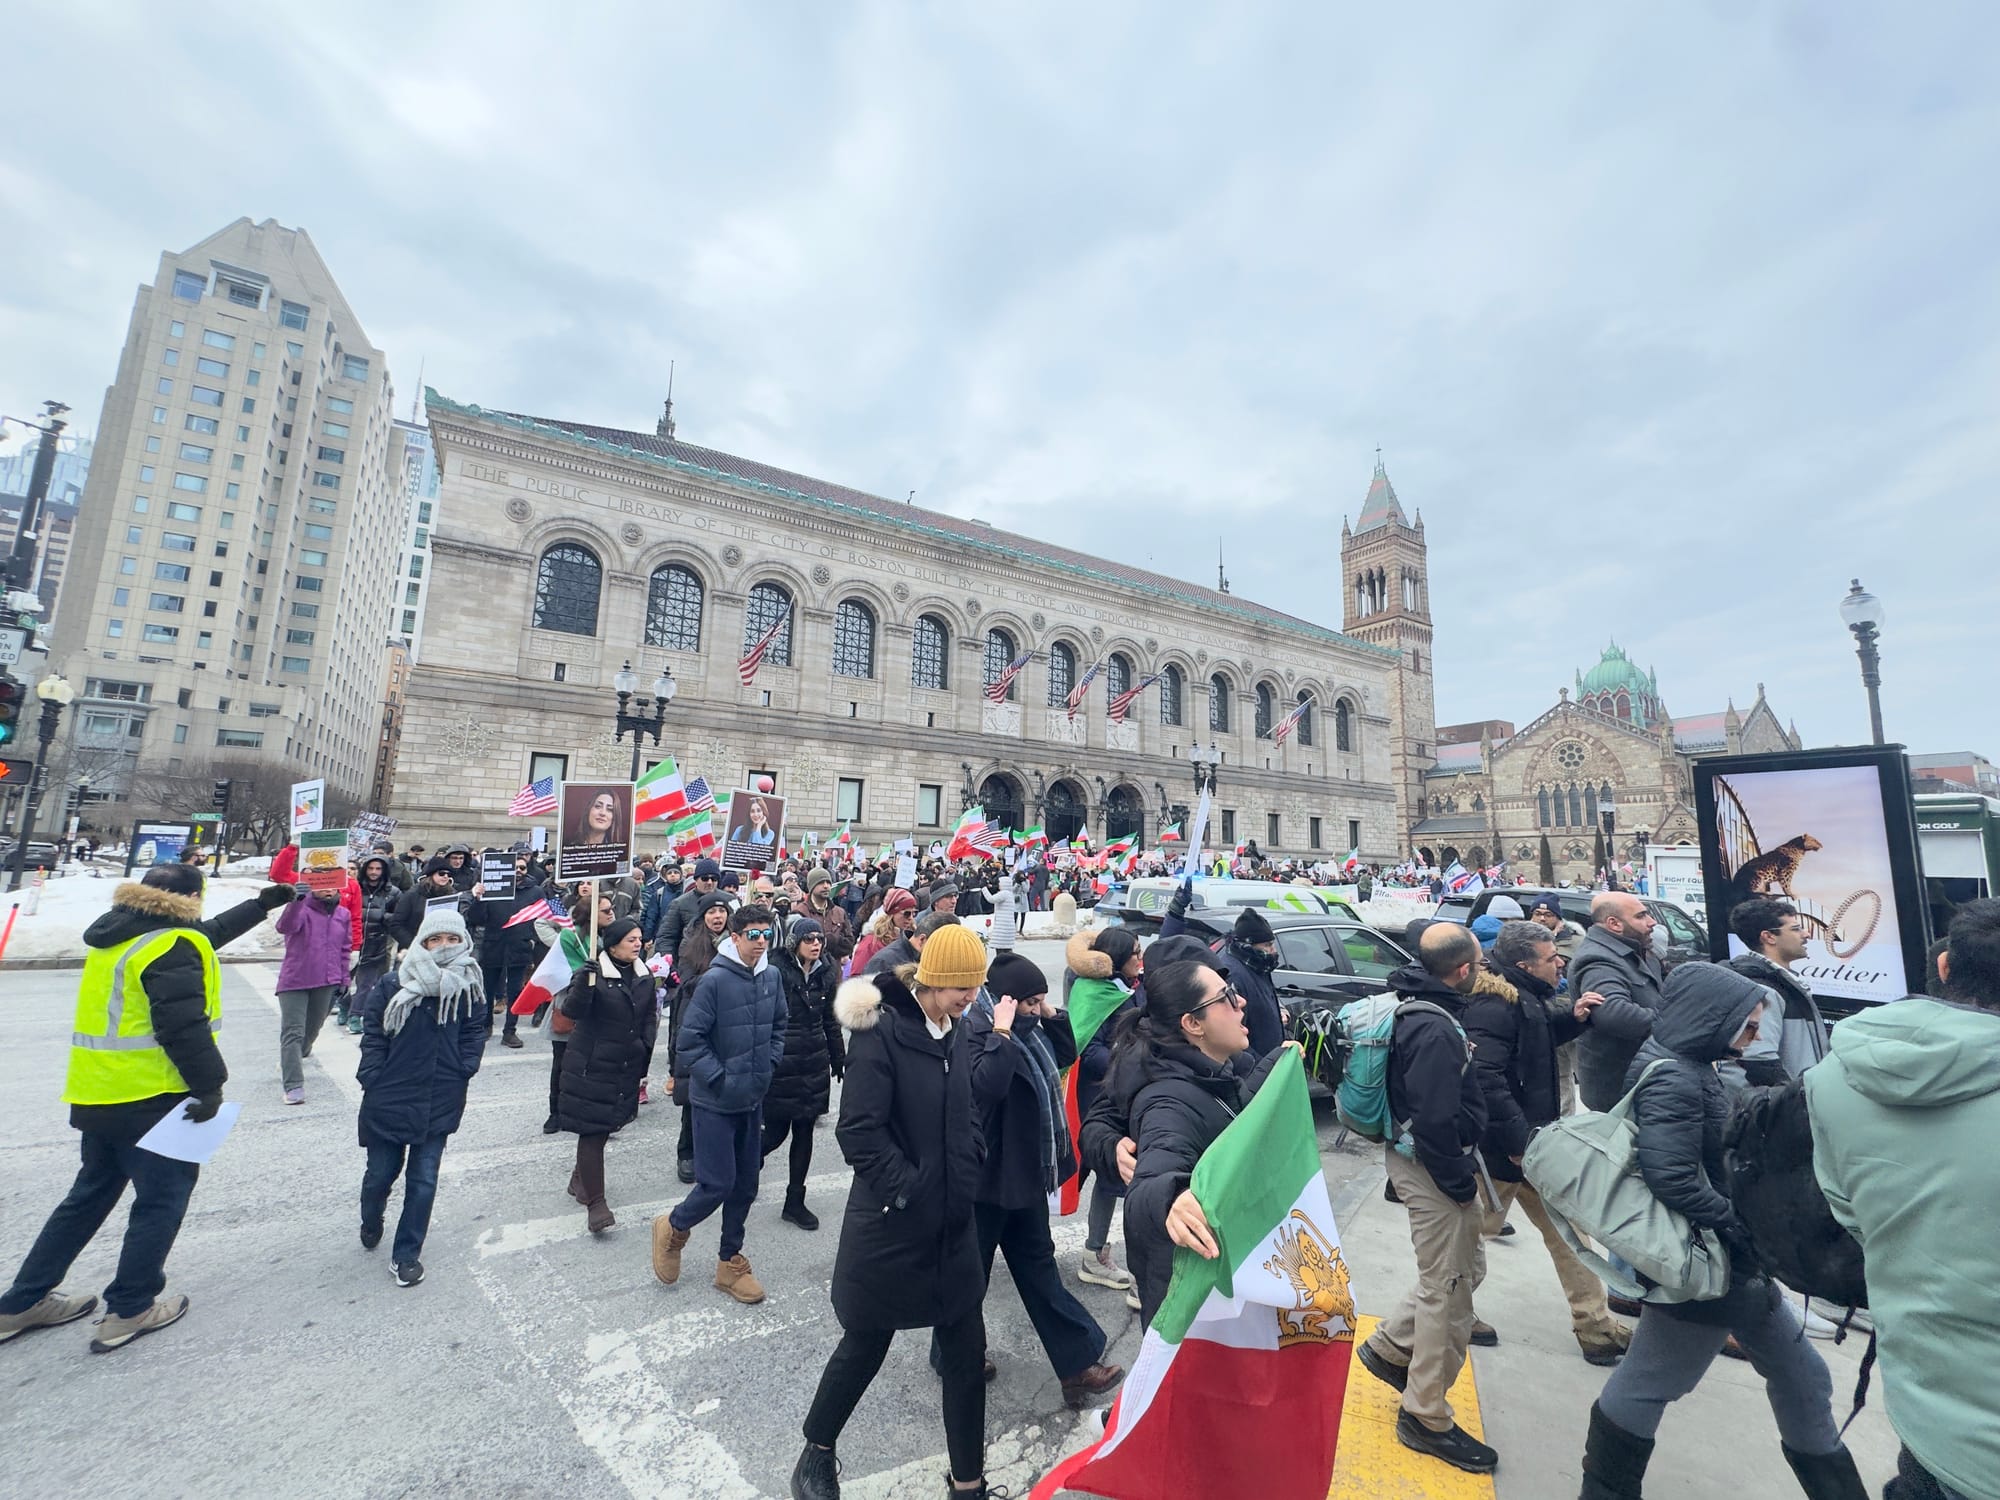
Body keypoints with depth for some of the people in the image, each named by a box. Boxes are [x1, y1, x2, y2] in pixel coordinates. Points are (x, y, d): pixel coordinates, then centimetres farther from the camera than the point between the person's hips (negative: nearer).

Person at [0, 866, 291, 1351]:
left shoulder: (120, 933, 10)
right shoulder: (173, 946, -19)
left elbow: (205, 936, 25)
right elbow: (184, 1026, -25)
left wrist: (260, 905, 31)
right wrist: (210, 1086, -16)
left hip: (98, 1094, 9)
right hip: (151, 1097, -9)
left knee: (90, 1194, 23)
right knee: (163, 1199, 5)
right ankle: (130, 1309, 13)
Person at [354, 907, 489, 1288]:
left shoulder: (469, 987, -5)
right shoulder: (393, 984, -10)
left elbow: (475, 1032, 1)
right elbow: (372, 1033, -4)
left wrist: (464, 1070, -8)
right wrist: (372, 1079, -7)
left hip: (439, 1102, 0)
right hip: (389, 1098, 0)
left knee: (423, 1180, 6)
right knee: (381, 1172, 17)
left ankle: (406, 1255, 25)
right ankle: (371, 1223, 50)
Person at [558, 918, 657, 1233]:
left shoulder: (644, 976, 4)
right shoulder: (593, 973, -14)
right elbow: (571, 1010, -24)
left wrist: (646, 1042, 5)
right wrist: (583, 983, -40)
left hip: (627, 1066, 6)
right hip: (591, 1065, -6)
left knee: (606, 1125, 16)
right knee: (592, 1130, -3)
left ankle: (579, 1179, 39)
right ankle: (595, 1202, 6)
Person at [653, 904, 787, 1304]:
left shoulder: (772, 977, -2)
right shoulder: (715, 979, -19)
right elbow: (690, 1039, -16)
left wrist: (768, 1066, 3)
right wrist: (720, 1079, -15)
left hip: (753, 1100, 6)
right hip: (715, 1102, -5)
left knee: (746, 1185, 14)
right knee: (718, 1184, 0)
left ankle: (730, 1261, 33)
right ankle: (673, 1228, 31)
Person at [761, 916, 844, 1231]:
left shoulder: (825, 973, 5)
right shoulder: (777, 970, -14)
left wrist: (839, 1059, 16)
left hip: (813, 1063, 5)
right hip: (781, 1064, -5)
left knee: (805, 1131, 11)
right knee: (777, 1131, 3)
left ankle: (795, 1201, 24)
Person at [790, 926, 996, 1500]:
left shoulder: (948, 1033, 3)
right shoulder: (881, 1033, -21)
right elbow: (859, 1131, -24)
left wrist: (965, 1176, 3)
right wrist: (910, 1190, -20)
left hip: (952, 1225, 6)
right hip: (891, 1225, -6)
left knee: (967, 1353, 13)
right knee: (865, 1347, 15)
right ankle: (817, 1452, 43)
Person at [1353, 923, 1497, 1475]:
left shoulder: (1417, 1009, 3)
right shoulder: (1436, 1031, -28)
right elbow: (1434, 1122, -28)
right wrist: (1461, 1183, -15)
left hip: (1418, 1157, 9)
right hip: (1433, 1169, -9)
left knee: (1465, 1269, 24)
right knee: (1448, 1290, 7)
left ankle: (1388, 1347, 35)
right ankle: (1426, 1417, 25)